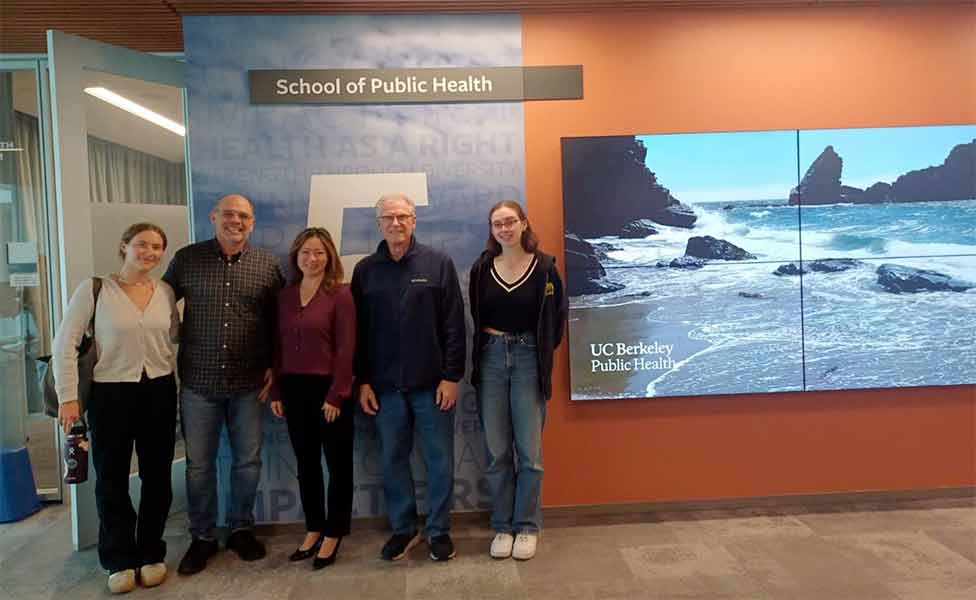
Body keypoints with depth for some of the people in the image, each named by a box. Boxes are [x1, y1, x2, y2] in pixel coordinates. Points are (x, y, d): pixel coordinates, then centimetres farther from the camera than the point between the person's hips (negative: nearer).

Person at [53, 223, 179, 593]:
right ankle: (120, 559, 26)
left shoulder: (165, 292, 2)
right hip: (110, 393, -3)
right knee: (112, 478, 9)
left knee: (157, 476, 11)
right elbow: (65, 344, -7)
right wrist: (68, 396, -10)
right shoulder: (94, 289, -8)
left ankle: (151, 553, 29)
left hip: (159, 391, 3)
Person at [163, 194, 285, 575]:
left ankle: (241, 529, 30)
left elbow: (279, 321, 6)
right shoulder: (186, 259, 0)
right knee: (198, 464, 10)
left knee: (248, 461, 11)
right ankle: (202, 537, 27)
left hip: (249, 384, 1)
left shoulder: (267, 265, 1)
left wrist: (274, 365, 2)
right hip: (198, 382, 0)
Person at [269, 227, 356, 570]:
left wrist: (336, 395, -15)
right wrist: (276, 391, 6)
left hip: (328, 388, -5)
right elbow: (278, 347, 9)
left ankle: (333, 534, 20)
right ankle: (313, 529, 30)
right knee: (306, 464, 15)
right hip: (294, 389, 5)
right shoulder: (284, 296, 8)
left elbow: (345, 349, -12)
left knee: (337, 464, 6)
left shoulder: (340, 294, -8)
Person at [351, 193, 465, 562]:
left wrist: (452, 376, -8)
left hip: (432, 383, -2)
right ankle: (403, 529, 27)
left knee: (440, 459, 6)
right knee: (393, 460, 10)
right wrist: (363, 381, 3)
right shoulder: (365, 270, 5)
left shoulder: (438, 264, -1)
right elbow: (358, 331, 7)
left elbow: (454, 325, -3)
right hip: (385, 386, 2)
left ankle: (439, 531, 23)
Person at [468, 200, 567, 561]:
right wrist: (494, 343, 7)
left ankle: (527, 527, 17)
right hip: (491, 360, 2)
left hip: (528, 360, -2)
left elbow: (556, 318, 4)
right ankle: (502, 527, 20)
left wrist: (540, 353, 4)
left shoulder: (544, 267, -3)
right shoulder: (482, 268, 3)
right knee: (497, 451, 7)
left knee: (529, 451, 1)